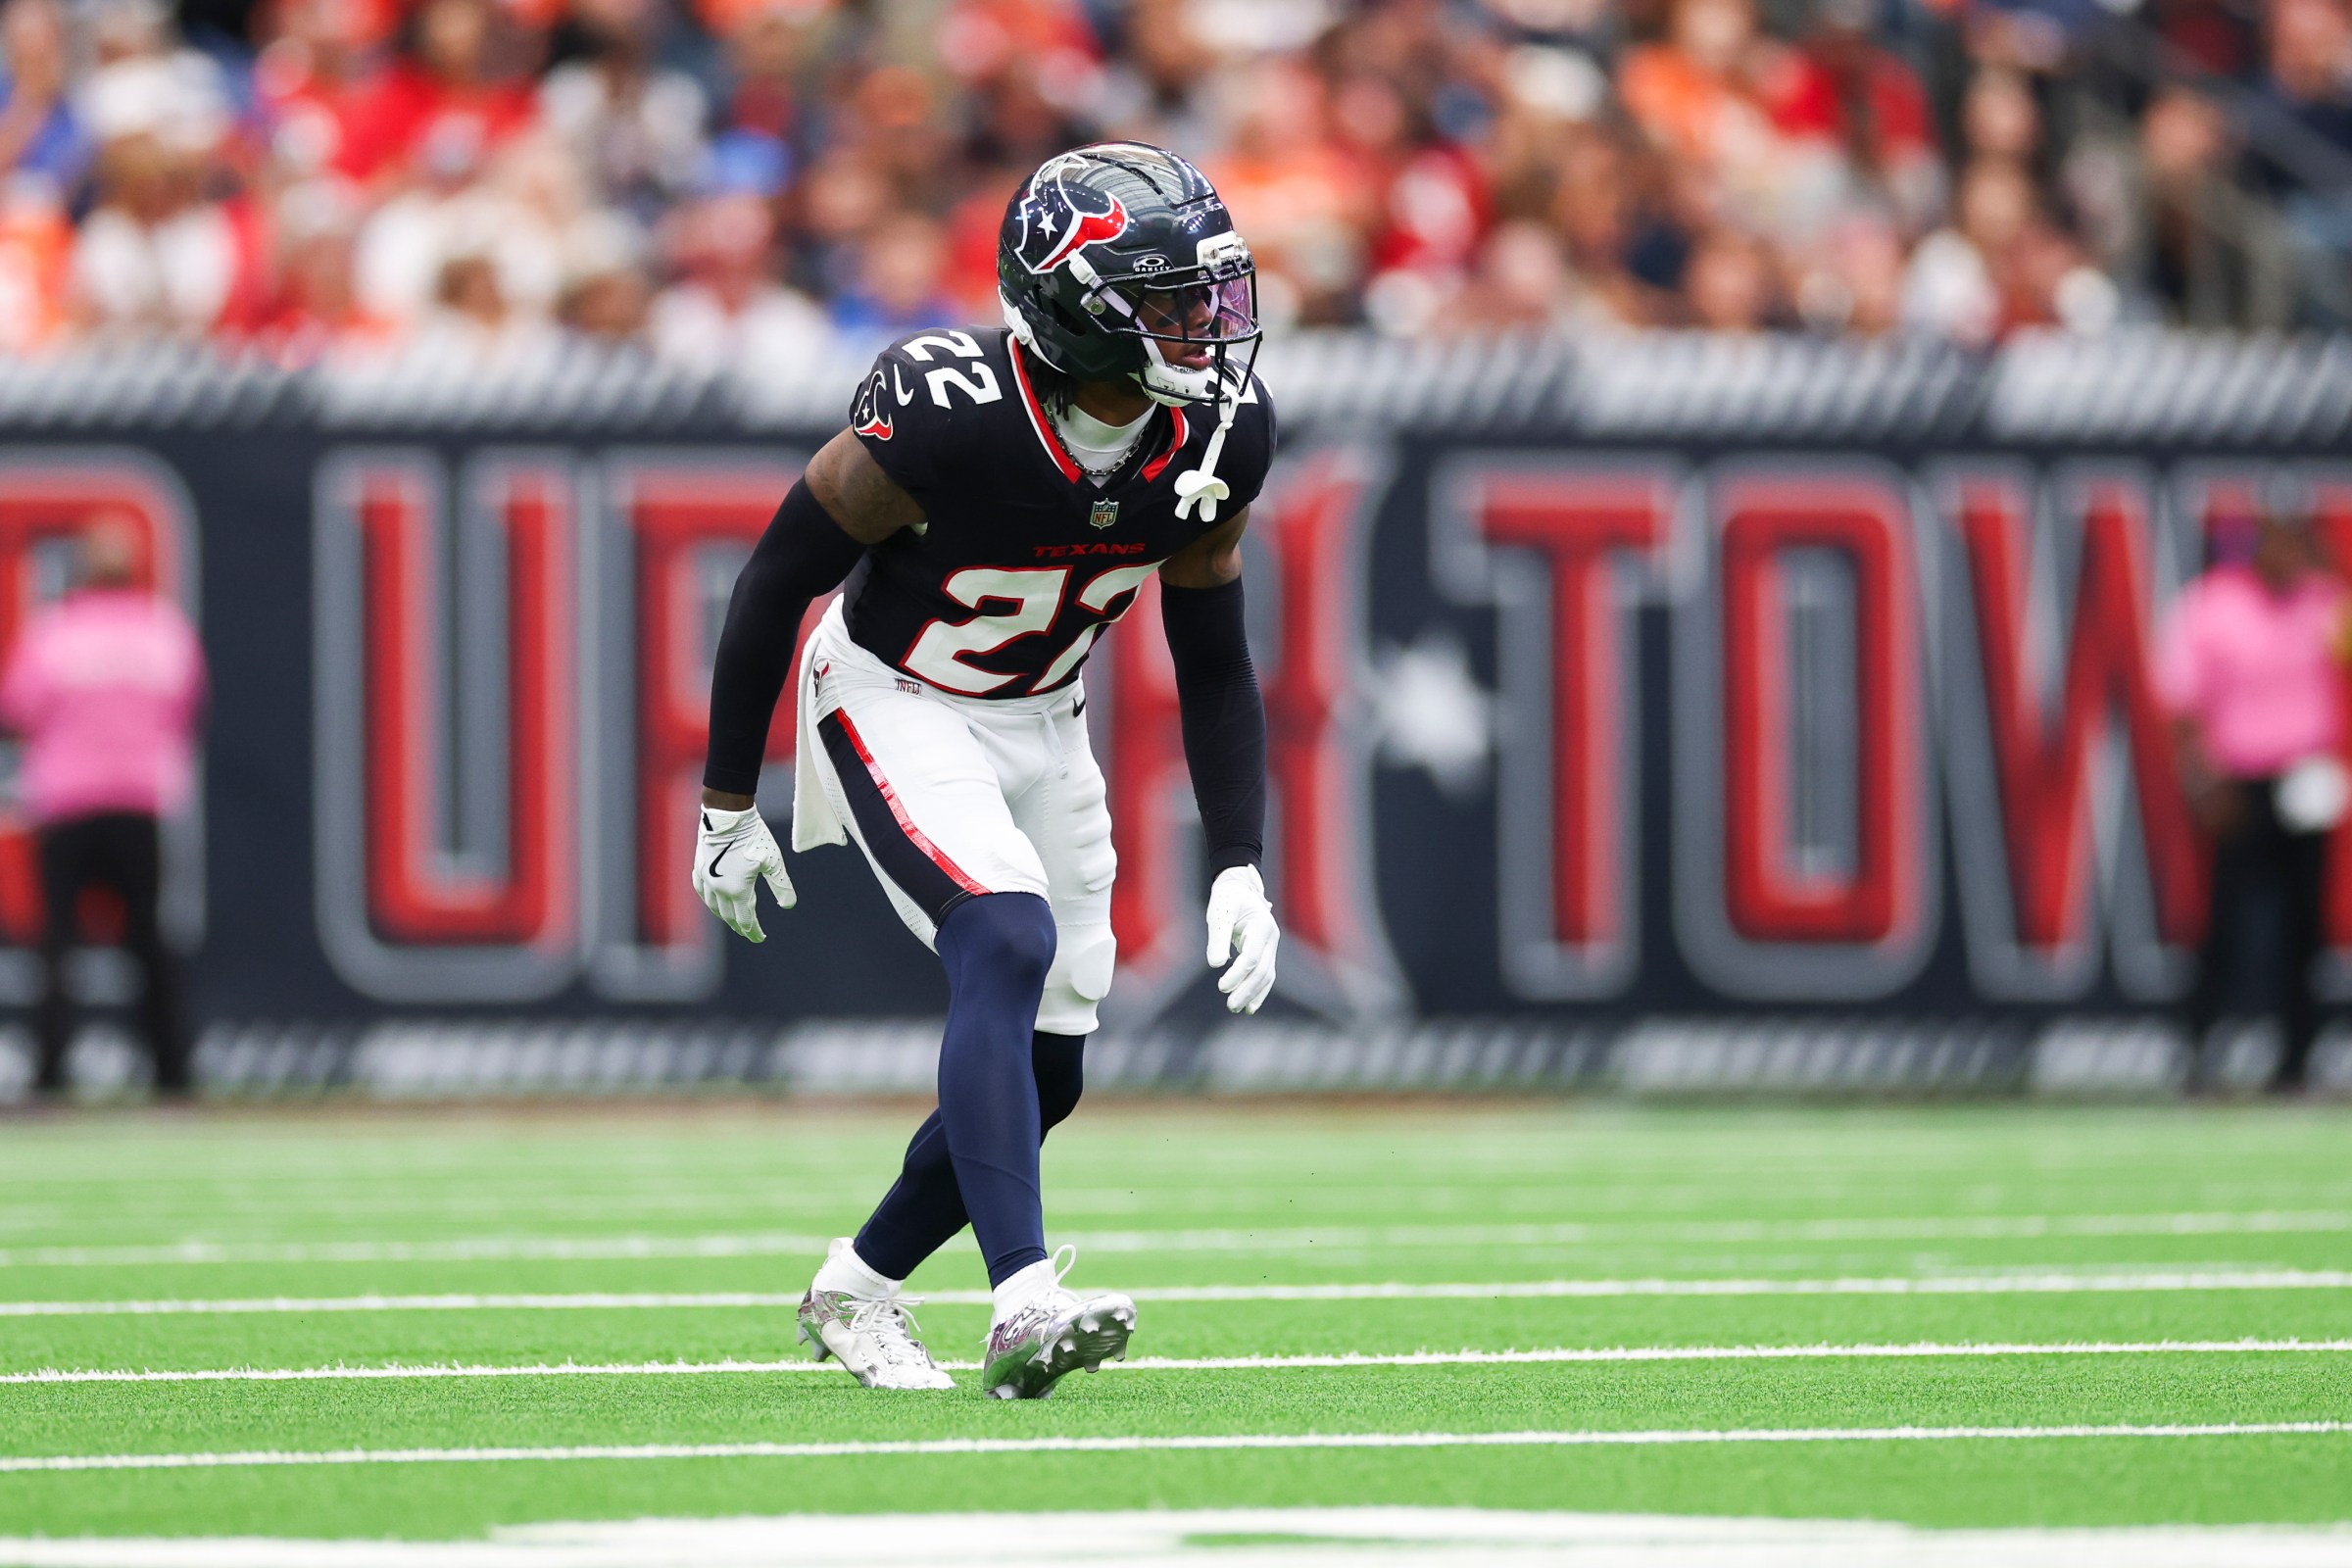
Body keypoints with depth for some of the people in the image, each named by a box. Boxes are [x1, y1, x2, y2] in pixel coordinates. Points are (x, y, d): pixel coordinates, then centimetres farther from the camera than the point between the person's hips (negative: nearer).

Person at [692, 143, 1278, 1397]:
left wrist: (1240, 869, -8)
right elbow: (774, 585, -17)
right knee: (1010, 945, -29)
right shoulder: (944, 418, -31)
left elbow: (1214, 669, 0)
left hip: (1039, 724, 6)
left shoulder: (1214, 437, -14)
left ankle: (855, 1291, 28)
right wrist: (726, 806, -11)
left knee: (1045, 1070, 6)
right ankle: (1023, 1305, -35)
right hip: (896, 711, -6)